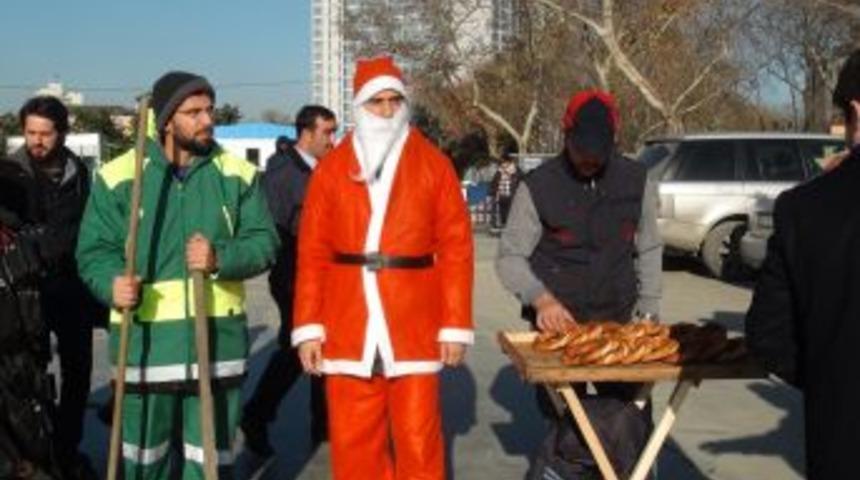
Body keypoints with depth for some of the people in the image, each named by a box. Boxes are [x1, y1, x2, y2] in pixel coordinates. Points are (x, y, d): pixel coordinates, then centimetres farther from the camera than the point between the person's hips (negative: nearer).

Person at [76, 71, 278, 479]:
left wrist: (222, 259, -20)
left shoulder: (238, 174, 3)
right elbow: (94, 249, -1)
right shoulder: (119, 175, -2)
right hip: (144, 337, -1)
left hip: (217, 334, 1)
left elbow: (264, 242, 0)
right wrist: (113, 282, -22)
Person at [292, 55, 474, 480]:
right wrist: (308, 327, -1)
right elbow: (313, 253, 5)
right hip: (348, 328, 2)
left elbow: (456, 248, 1)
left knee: (418, 440, 6)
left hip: (414, 327, -1)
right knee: (353, 441, 9)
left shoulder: (434, 164, 3)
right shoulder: (331, 168, 6)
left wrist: (455, 325, -3)